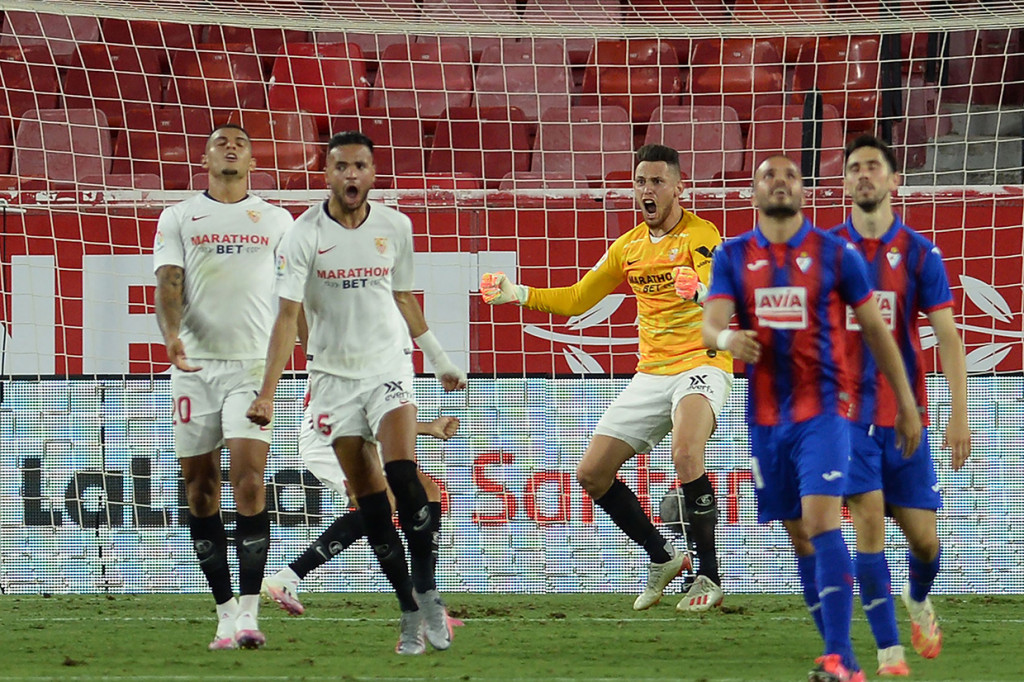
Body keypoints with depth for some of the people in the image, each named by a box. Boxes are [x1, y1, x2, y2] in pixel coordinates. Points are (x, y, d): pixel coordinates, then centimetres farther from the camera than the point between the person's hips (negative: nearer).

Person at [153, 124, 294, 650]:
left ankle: (248, 613, -16)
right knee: (200, 488, 1)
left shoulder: (276, 220, 12)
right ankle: (225, 611, 9)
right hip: (195, 365, 1)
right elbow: (168, 285, -1)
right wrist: (171, 334, -20)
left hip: (255, 364, -1)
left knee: (249, 480, -15)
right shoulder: (178, 218, 10)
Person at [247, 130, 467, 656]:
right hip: (333, 373, -1)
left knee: (402, 471, -20)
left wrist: (440, 360, 24)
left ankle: (427, 590, -12)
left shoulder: (395, 227, 2)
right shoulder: (305, 234, -9)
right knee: (367, 494, -2)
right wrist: (267, 392, -21)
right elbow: (287, 315, -14)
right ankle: (409, 611, 4)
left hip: (388, 366, 1)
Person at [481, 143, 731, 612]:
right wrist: (519, 294, 12)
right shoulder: (628, 247, 13)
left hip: (701, 364, -8)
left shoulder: (700, 235, -8)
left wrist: (698, 290, -52)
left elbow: (716, 292, -28)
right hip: (651, 374, 8)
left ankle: (708, 577, -23)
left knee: (685, 453, -34)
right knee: (591, 472, 3)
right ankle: (662, 558, 21)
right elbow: (577, 300, 24)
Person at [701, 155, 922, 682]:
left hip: (823, 409, -4)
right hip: (766, 416, 4)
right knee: (800, 538, 9)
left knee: (821, 524, -19)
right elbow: (710, 325, -6)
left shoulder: (836, 254, 0)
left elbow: (875, 330, 5)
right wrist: (726, 338, -32)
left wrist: (907, 404, 6)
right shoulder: (732, 257, 5)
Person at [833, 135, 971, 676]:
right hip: (846, 413, -1)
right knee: (869, 519, -15)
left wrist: (959, 414, -11)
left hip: (904, 415, 1)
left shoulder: (919, 253, 1)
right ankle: (888, 648, -9)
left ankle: (918, 601, 38)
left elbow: (947, 337, -3)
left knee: (923, 536, 3)